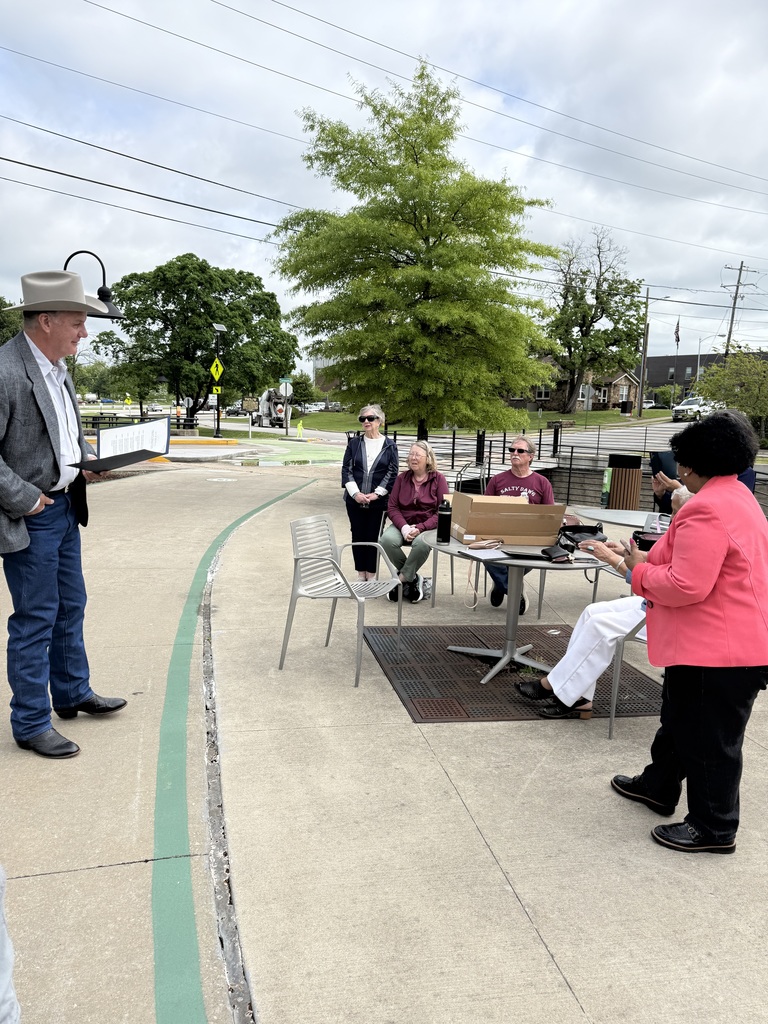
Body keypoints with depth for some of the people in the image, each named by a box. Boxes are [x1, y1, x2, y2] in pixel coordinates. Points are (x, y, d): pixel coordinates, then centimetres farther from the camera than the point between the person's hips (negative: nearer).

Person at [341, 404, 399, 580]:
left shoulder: (389, 445, 1)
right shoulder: (354, 443, 6)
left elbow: (392, 472, -2)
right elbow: (346, 469, 2)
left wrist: (376, 494, -11)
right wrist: (355, 493, -11)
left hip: (378, 501, -2)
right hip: (354, 500, 2)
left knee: (373, 536, 3)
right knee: (357, 536, 7)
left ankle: (371, 575, 14)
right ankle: (361, 574, 18)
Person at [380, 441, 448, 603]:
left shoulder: (438, 479, 0)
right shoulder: (402, 478, 9)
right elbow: (392, 507, 5)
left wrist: (420, 528, -19)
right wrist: (404, 527, -15)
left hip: (429, 526, -3)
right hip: (403, 524, 3)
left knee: (421, 543, -37)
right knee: (387, 540, -29)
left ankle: (402, 579, -14)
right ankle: (413, 578, -10)